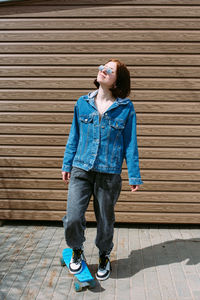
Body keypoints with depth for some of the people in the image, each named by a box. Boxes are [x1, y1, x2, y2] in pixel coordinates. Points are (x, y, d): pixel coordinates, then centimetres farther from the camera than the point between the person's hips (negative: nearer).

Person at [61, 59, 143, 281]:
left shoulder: (126, 108, -3)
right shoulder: (82, 103, 4)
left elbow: (130, 143, 1)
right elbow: (74, 137, 12)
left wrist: (134, 175, 0)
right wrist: (67, 164, 14)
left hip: (109, 174, -1)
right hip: (81, 171, 2)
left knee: (105, 221, 12)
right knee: (72, 219, -3)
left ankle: (104, 258, 40)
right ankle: (77, 251, 30)